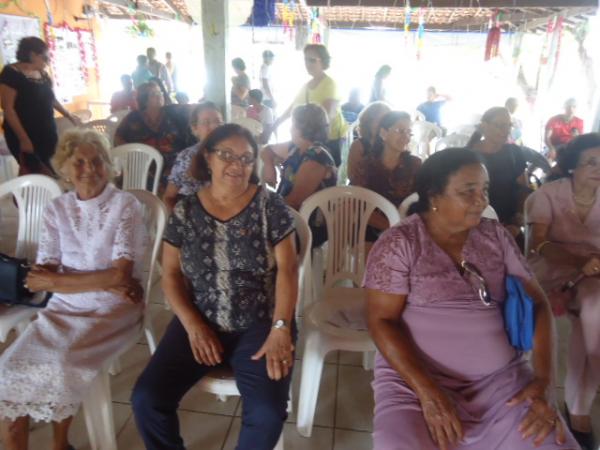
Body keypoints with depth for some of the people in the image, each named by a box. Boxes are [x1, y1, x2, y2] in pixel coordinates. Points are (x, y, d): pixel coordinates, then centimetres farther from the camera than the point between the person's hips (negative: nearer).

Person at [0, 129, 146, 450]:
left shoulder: (125, 205, -9)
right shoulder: (56, 210, 4)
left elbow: (120, 275, -16)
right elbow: (42, 276, -3)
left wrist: (56, 282, -10)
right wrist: (103, 282, -17)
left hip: (112, 308, -4)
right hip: (64, 306, 4)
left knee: (58, 367, -22)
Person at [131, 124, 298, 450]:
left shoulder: (270, 206, -3)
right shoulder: (185, 211, 2)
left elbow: (287, 269, -7)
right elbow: (171, 275, 3)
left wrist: (280, 330, -17)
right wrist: (194, 326, -10)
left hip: (259, 325, -2)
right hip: (199, 323, 3)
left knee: (268, 411, -22)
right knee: (146, 399, -12)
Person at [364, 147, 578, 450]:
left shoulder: (495, 236, 7)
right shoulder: (399, 243, -6)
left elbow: (535, 303, 7)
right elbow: (381, 320, -10)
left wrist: (544, 380, -6)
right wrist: (426, 390, -19)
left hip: (503, 379, 4)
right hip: (414, 379, -4)